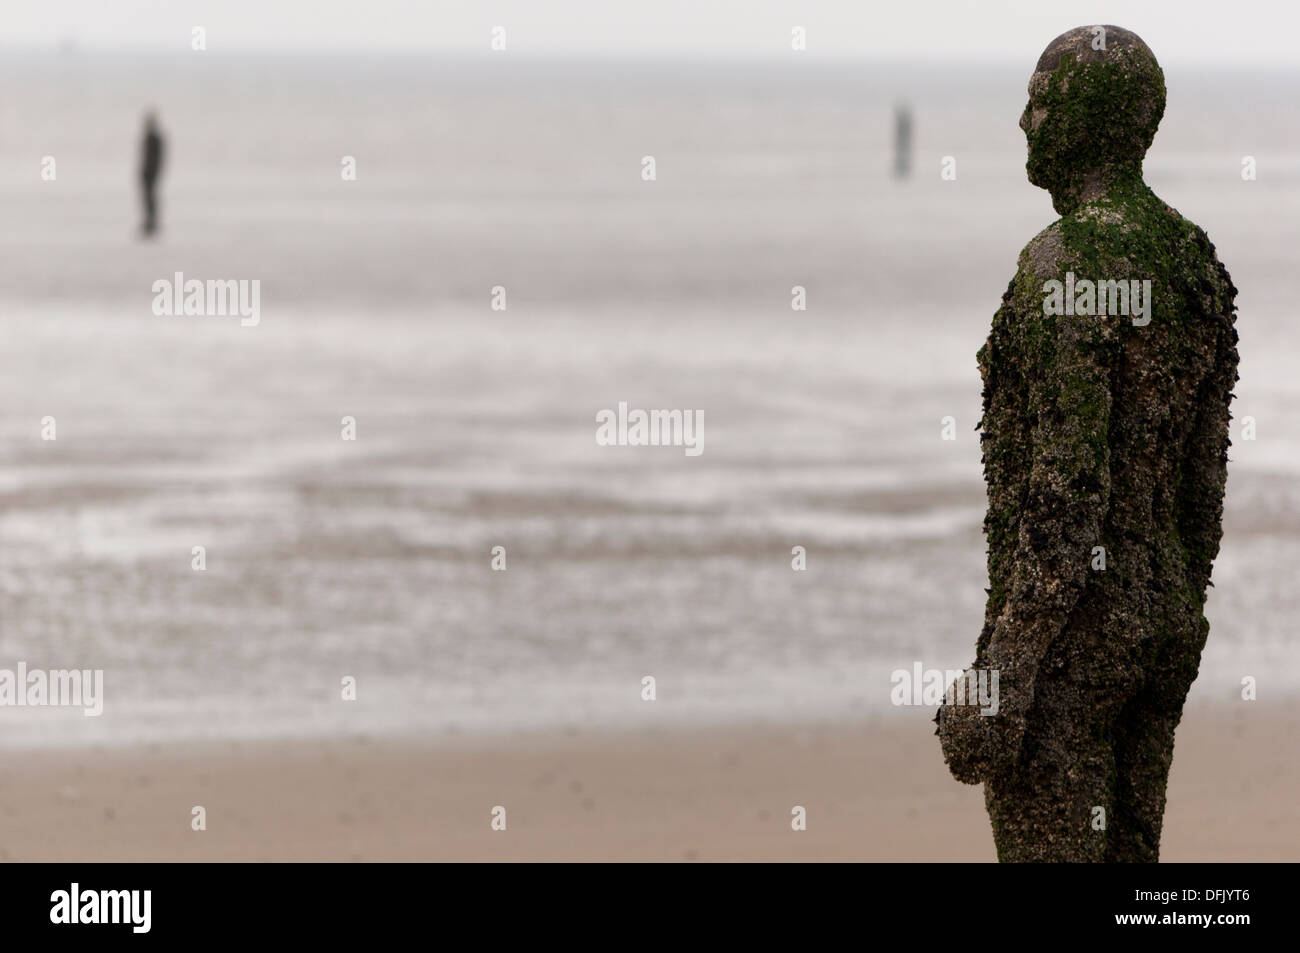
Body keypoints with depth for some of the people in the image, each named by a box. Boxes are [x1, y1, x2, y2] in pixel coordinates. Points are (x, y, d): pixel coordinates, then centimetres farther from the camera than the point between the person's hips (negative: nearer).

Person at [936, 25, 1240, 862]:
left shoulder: (1063, 268, -20)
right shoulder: (1197, 264, 9)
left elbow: (1067, 489, -24)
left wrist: (1004, 677, -23)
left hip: (1068, 633, -9)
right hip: (1157, 618, 9)